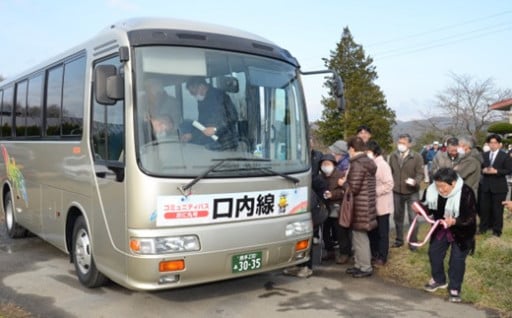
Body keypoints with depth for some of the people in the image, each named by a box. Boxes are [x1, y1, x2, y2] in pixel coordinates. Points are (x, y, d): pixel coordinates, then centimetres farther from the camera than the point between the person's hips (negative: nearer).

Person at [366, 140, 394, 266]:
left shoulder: (382, 165, -15)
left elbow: (389, 185, -21)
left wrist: (374, 191, -22)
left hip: (382, 205, -8)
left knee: (382, 232, 4)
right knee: (372, 231, 15)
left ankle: (382, 257, 14)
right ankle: (374, 254, 28)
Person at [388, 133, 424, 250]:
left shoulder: (417, 157, -8)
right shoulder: (393, 156, 3)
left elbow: (420, 173, -10)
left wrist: (415, 181, -29)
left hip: (412, 192, -3)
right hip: (397, 192, 3)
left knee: (412, 218, 4)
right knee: (397, 217, 15)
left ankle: (413, 241, 18)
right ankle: (399, 240, 29)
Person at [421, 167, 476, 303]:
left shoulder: (466, 193, -31)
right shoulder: (432, 191, -17)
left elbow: (470, 218, -27)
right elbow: (429, 208, -3)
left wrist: (454, 221, -46)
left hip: (461, 232, -5)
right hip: (440, 229, 5)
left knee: (457, 259, 0)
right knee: (434, 253, 11)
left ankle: (455, 288, 20)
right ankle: (439, 280, 35)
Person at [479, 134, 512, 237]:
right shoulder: (484, 155, 9)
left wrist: (496, 171, -19)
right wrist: (483, 170, -11)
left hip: (499, 187, -4)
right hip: (485, 185, 4)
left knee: (497, 209, 3)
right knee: (484, 208, 9)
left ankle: (497, 230, 14)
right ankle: (484, 227, 23)